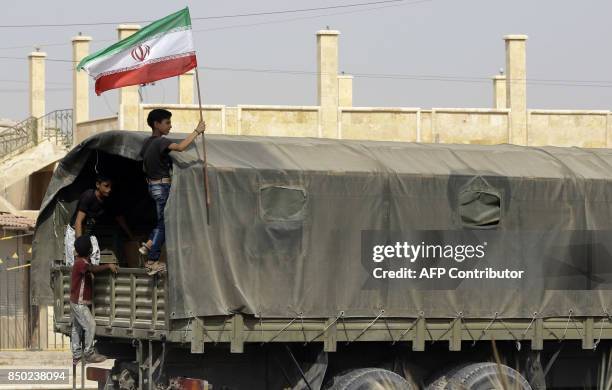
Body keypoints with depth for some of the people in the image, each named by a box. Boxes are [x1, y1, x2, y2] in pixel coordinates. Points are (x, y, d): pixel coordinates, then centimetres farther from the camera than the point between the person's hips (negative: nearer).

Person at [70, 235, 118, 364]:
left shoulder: (82, 261, 9)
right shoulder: (81, 263, -23)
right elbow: (93, 269, -39)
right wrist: (108, 266, -35)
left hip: (76, 302, 10)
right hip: (80, 303, -10)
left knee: (77, 328, 13)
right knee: (90, 325, -7)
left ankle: (76, 356, 17)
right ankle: (89, 354, -3)